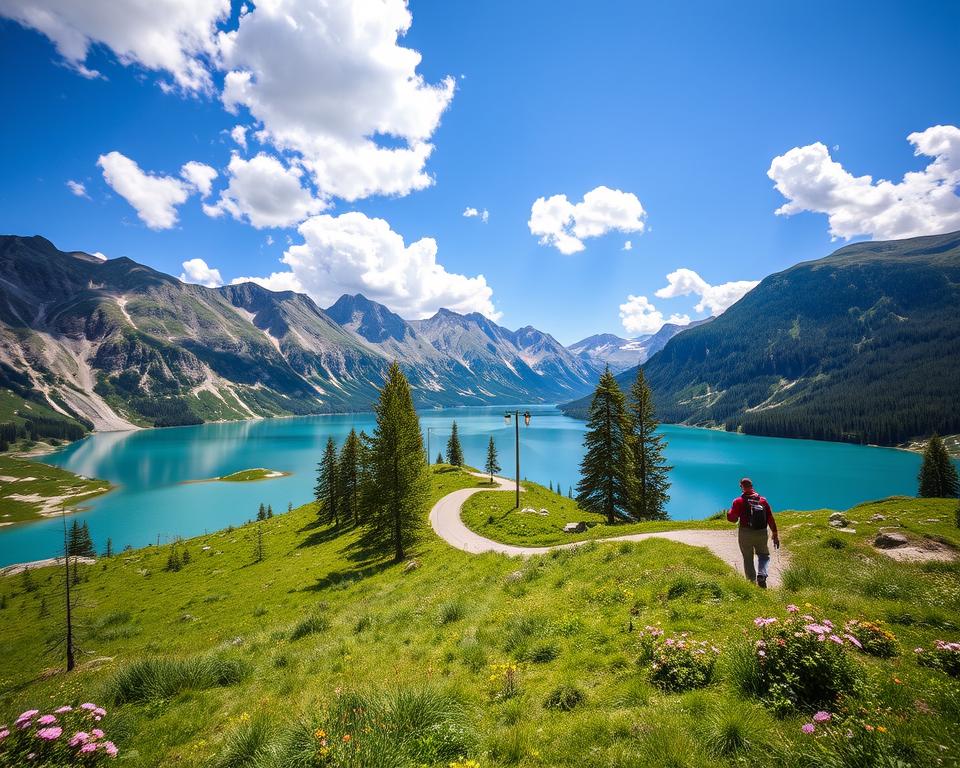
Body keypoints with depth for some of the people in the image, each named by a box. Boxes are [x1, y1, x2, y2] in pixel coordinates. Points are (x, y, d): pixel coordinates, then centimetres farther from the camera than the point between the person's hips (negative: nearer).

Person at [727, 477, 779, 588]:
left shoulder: (738, 501, -6)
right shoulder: (763, 500, 4)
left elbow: (731, 518, -9)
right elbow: (771, 519, 3)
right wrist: (775, 535, 8)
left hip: (745, 534, -2)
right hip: (761, 534, 2)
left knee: (748, 559, 12)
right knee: (764, 555, 20)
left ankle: (752, 582, 10)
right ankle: (761, 575, -4)